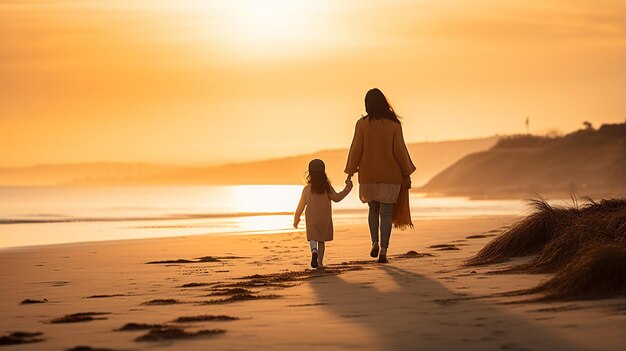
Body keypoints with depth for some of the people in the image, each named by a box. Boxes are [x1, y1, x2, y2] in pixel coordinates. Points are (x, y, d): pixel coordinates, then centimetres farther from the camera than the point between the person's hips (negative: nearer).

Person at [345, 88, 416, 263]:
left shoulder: (362, 124, -6)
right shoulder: (394, 124, -5)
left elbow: (356, 149, -6)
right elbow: (400, 150, -7)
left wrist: (350, 173, 1)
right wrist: (407, 174, 2)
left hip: (368, 176, 1)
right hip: (390, 176, -1)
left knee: (373, 210, 20)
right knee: (386, 213, 5)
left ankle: (375, 242, 3)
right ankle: (383, 251, -4)